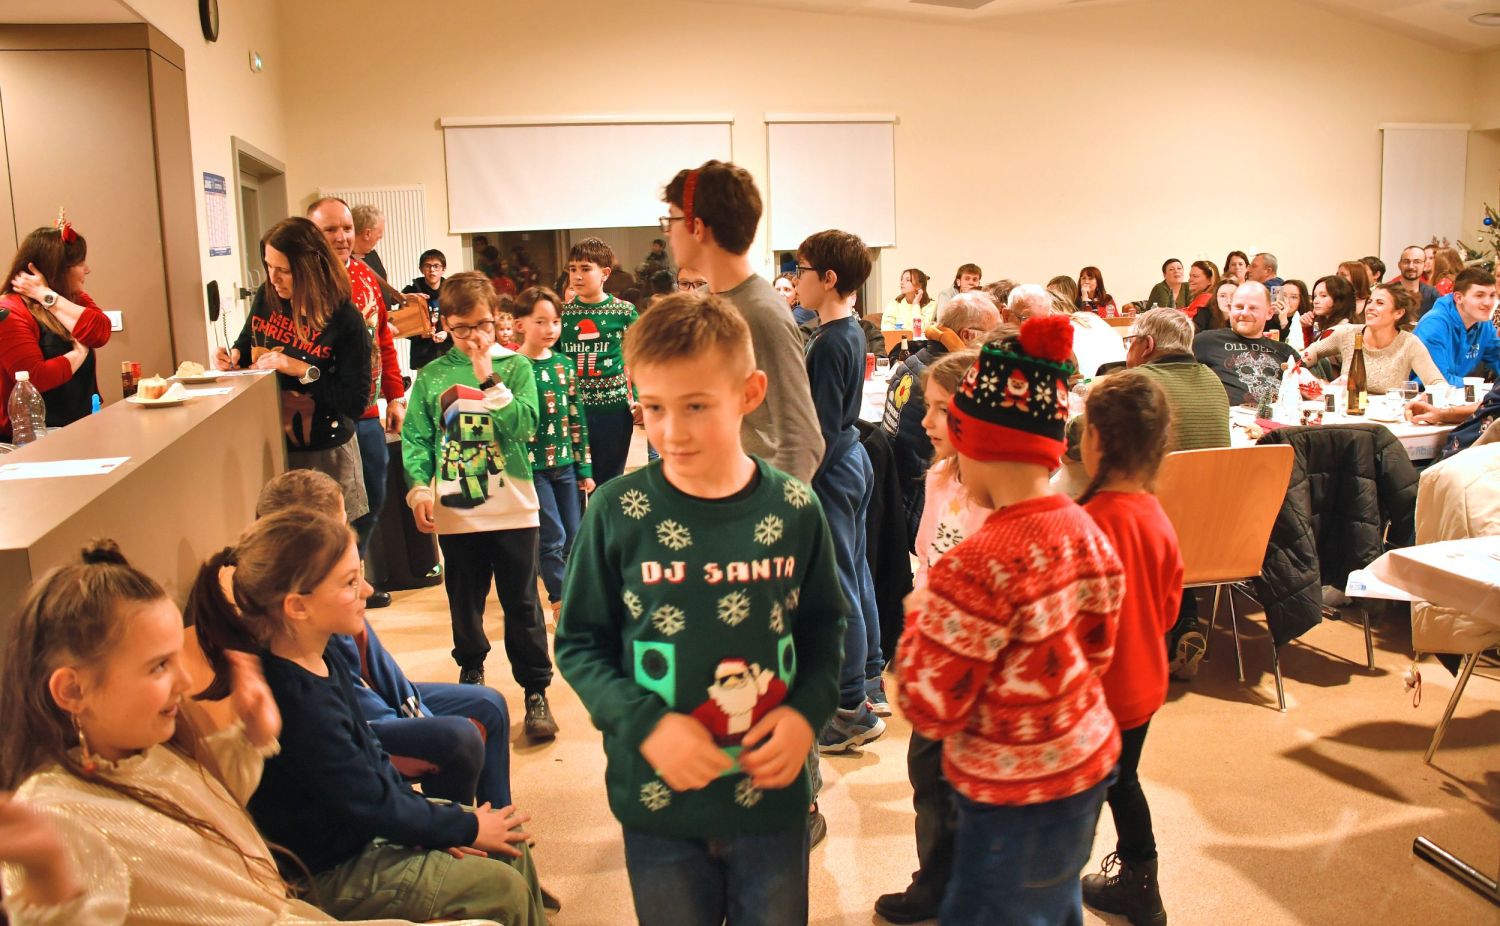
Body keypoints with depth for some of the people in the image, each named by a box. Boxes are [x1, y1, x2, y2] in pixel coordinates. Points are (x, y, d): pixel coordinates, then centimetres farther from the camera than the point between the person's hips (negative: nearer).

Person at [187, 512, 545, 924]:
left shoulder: (322, 661, -5)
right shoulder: (300, 705, -33)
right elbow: (375, 806, -23)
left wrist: (431, 825, -1)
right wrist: (467, 828, -10)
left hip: (367, 825, 9)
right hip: (333, 872, -9)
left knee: (511, 842, 10)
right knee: (504, 890, -8)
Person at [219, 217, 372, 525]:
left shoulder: (345, 320, -18)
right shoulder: (266, 298, -3)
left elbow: (356, 403, -18)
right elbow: (248, 342, 17)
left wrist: (304, 371, -26)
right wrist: (235, 356, -5)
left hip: (324, 456, -5)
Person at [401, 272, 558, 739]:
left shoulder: (516, 366, -1)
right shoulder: (431, 376, 3)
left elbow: (524, 425, -13)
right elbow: (415, 437, 2)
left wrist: (490, 380, -18)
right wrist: (419, 486, -11)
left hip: (513, 511, -2)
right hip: (455, 513, 2)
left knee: (522, 605, 4)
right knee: (464, 604, 16)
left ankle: (536, 691, 15)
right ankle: (471, 672, 38)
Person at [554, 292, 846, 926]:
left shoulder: (795, 510, -6)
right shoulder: (617, 512, -10)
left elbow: (825, 630, 6)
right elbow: (579, 644, -3)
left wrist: (807, 711, -11)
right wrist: (646, 724, -16)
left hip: (772, 796, 1)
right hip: (658, 801, -1)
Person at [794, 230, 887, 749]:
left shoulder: (829, 343, -20)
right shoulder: (852, 332, 9)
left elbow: (823, 427, -22)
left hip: (832, 470, -10)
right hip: (854, 459, 10)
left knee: (835, 585, -3)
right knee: (856, 574, 17)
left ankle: (853, 710, 4)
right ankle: (871, 683, 30)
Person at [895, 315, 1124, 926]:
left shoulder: (979, 564, -28)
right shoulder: (1082, 528, -4)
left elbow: (930, 710, -22)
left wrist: (918, 615, -7)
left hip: (1018, 798, -8)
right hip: (1088, 761, 8)